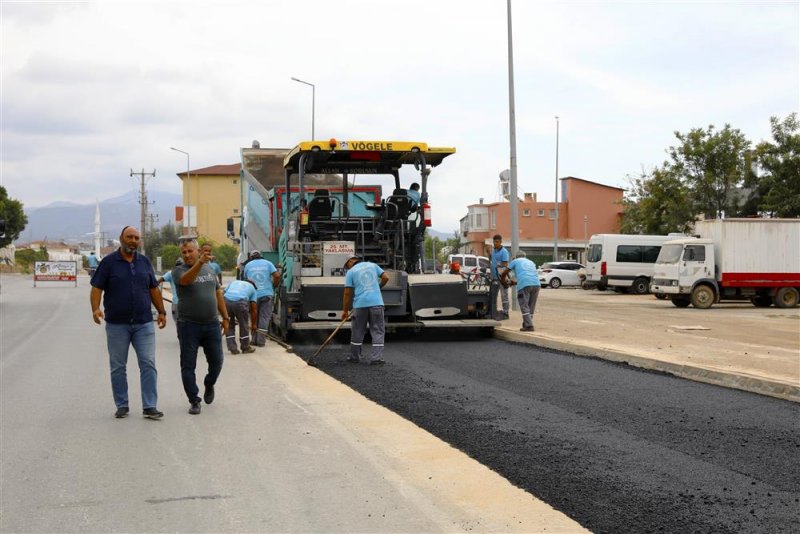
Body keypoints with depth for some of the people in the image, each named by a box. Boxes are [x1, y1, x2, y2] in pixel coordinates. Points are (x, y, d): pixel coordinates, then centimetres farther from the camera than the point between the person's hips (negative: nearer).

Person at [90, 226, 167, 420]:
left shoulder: (144, 262, 12)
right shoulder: (109, 262, 0)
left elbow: (153, 289, 18)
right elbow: (96, 288, -4)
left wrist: (161, 311, 11)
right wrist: (95, 309, -19)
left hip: (144, 323, 2)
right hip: (117, 324, -2)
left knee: (148, 364, -4)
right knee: (118, 367, 5)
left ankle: (150, 406, -3)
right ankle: (122, 406, 15)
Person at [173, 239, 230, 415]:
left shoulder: (209, 270, 13)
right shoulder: (179, 271, -3)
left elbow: (218, 294, 18)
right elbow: (186, 279, -27)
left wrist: (225, 317, 14)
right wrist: (200, 263, -42)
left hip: (212, 324, 4)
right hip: (189, 325, -3)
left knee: (216, 361, 7)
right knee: (188, 366, -1)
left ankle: (209, 385, 35)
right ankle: (194, 401, 8)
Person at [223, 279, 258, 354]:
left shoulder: (234, 282, 36)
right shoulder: (252, 288, 29)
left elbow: (222, 294, 23)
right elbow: (254, 309, 24)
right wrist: (253, 324, 35)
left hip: (226, 300, 2)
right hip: (240, 302, -2)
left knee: (229, 325, 20)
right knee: (244, 325, 18)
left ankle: (232, 349, 21)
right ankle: (245, 348, 30)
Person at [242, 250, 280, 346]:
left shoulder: (248, 265, 7)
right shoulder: (267, 263, 4)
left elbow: (246, 279, 15)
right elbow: (277, 276, -6)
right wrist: (274, 286, 9)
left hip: (254, 294, 1)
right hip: (266, 294, -1)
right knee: (264, 317, 2)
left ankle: (254, 340, 12)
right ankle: (261, 341, -3)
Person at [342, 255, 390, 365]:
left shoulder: (351, 272, 4)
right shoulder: (372, 265, 13)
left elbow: (347, 293, 1)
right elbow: (385, 278, 8)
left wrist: (345, 310, 7)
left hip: (360, 304, -1)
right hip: (376, 302, 1)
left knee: (357, 332, 12)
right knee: (377, 331, 4)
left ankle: (355, 357, 21)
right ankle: (376, 358, -3)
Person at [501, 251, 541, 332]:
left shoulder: (515, 261, 21)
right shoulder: (531, 262, 33)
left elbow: (504, 273, 25)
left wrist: (504, 280, 48)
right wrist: (516, 282, 51)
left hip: (524, 285, -5)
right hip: (536, 284, 5)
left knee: (524, 306, -2)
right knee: (531, 306, 14)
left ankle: (528, 326, -11)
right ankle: (527, 324, 17)